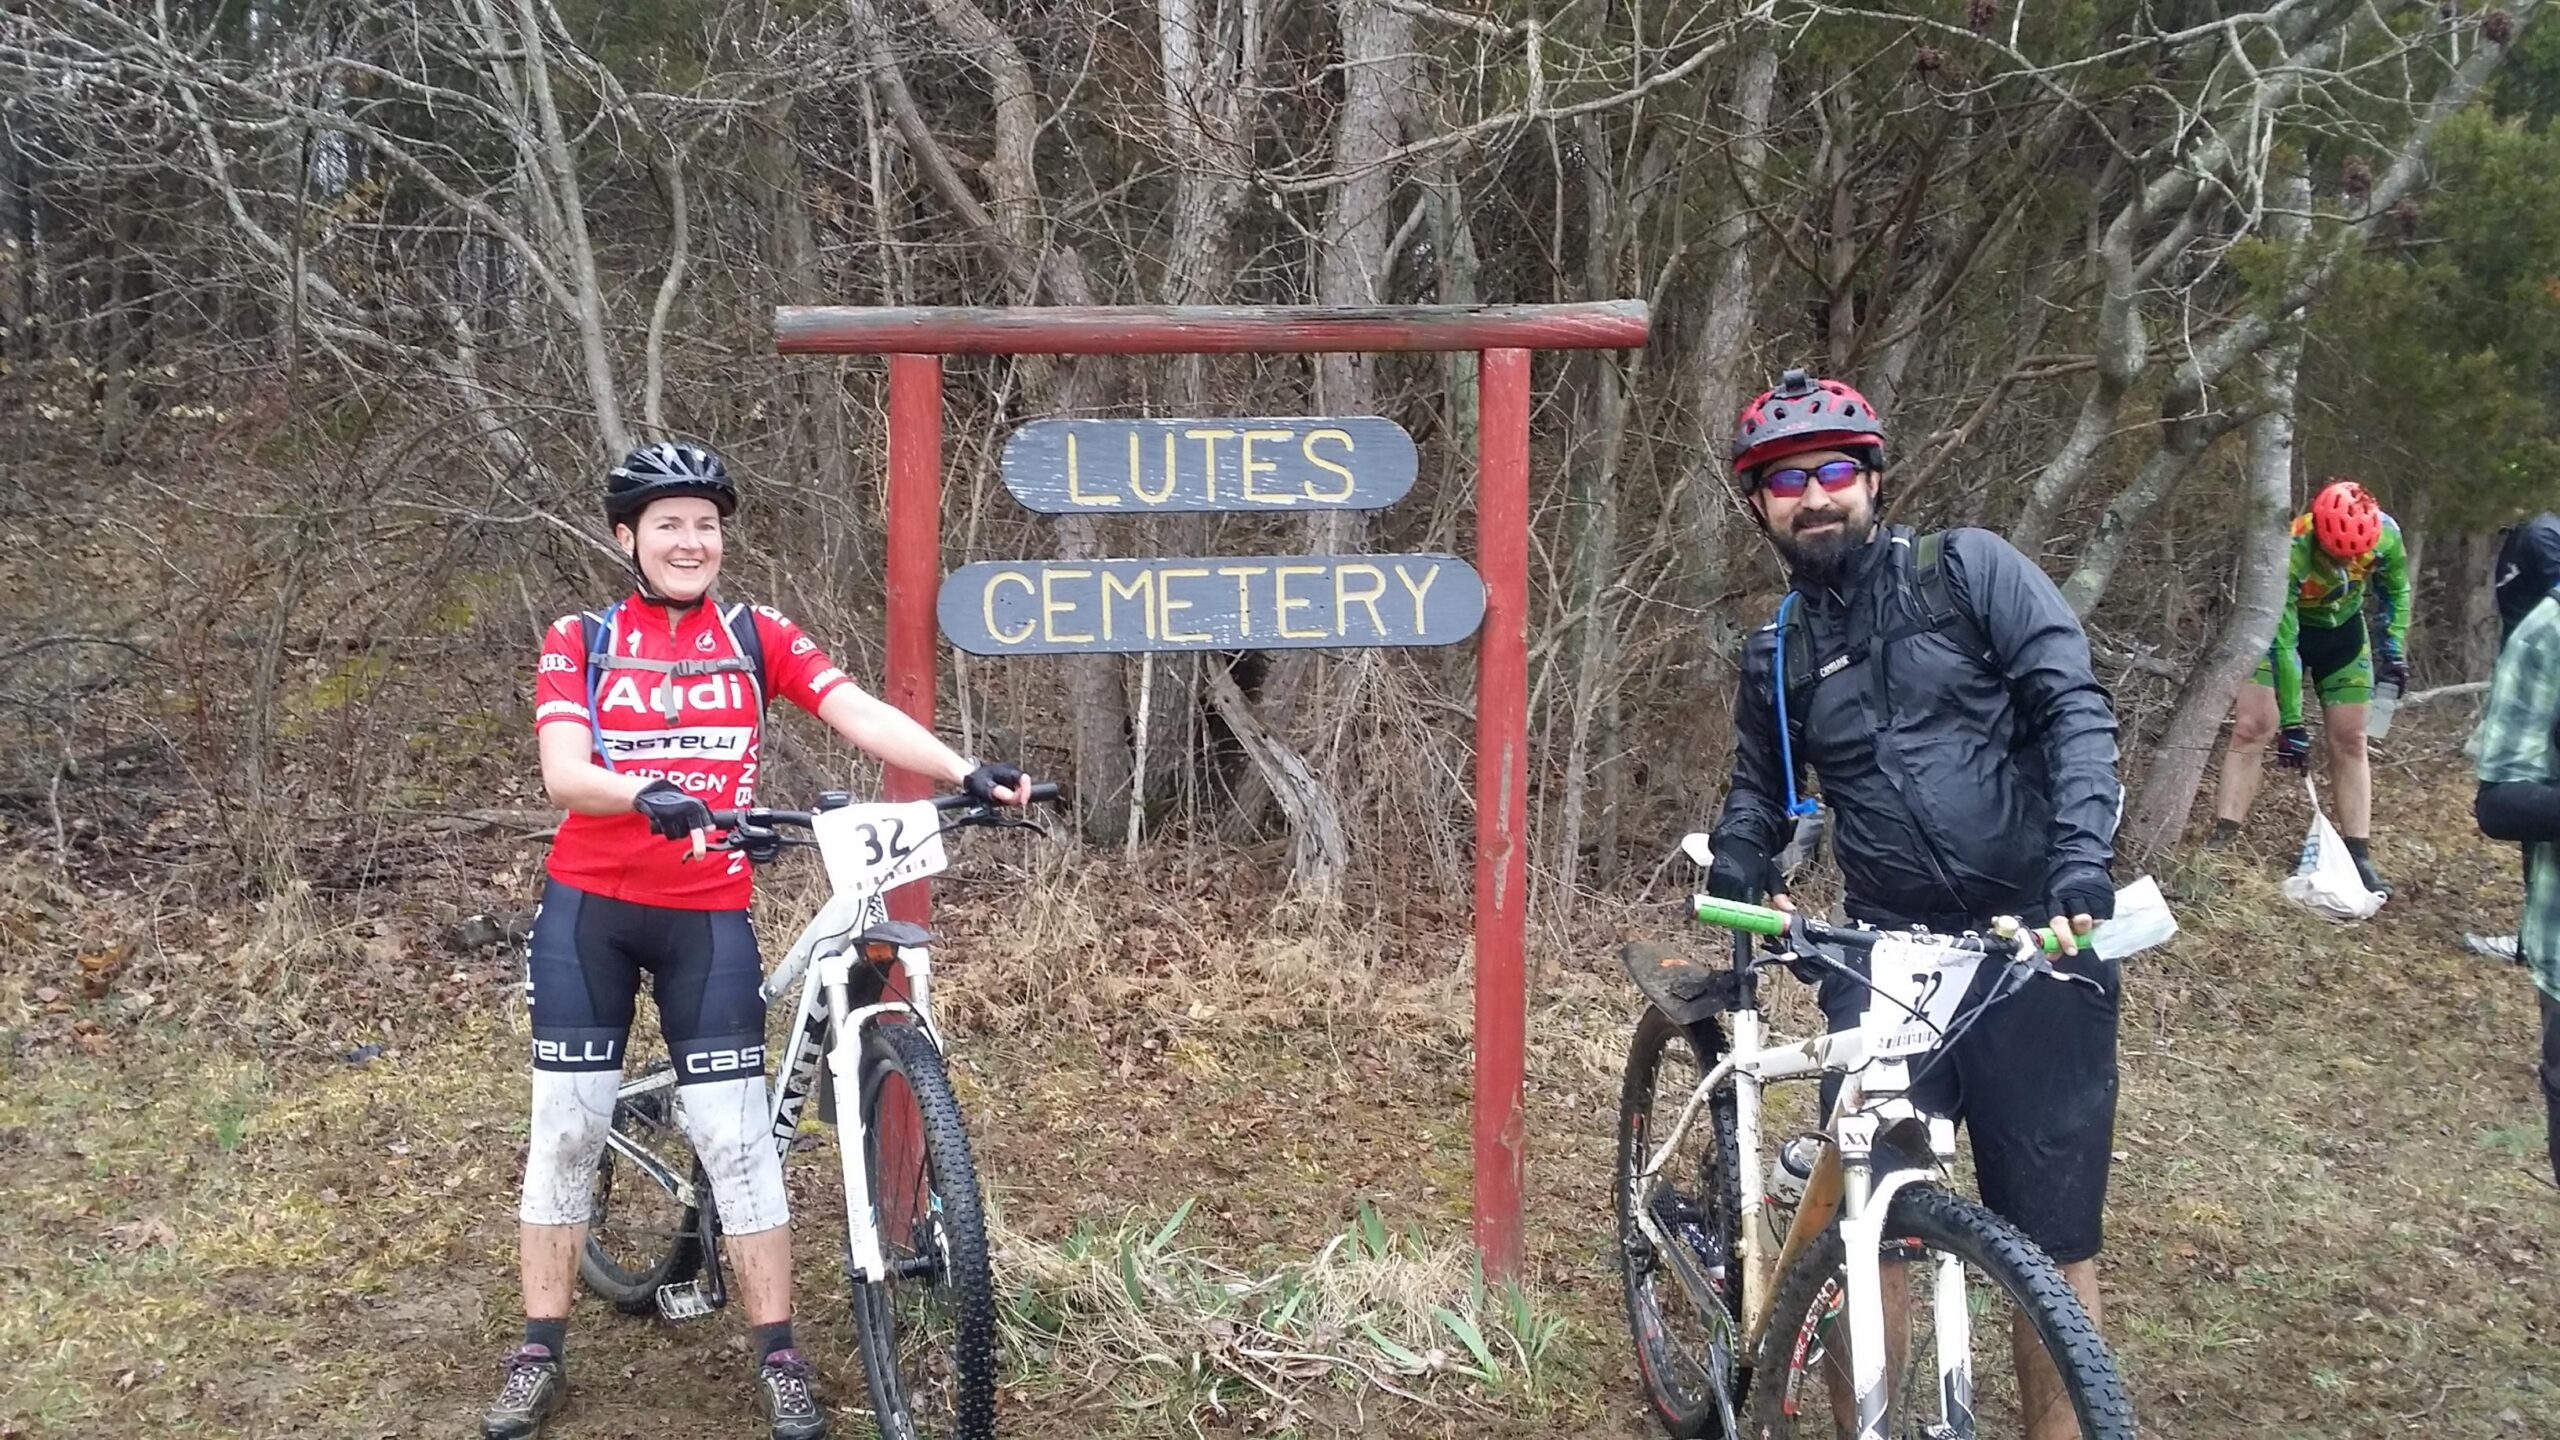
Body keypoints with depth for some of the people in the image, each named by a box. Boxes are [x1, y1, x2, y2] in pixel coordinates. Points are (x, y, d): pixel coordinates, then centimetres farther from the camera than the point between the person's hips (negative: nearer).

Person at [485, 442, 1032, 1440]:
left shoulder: (756, 637, 3)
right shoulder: (580, 641, 0)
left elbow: (863, 715, -9)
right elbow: (563, 775, -13)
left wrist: (966, 775, -25)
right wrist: (648, 795, -35)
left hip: (707, 916, 0)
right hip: (588, 909, 0)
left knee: (734, 1133, -3)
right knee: (566, 1127, 5)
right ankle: (539, 1360, 18)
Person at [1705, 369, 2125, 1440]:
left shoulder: (1971, 570, 0)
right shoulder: (1777, 657, 10)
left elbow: (2075, 707, -9)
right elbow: (1757, 798, 25)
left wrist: (2083, 864, -23)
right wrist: (1729, 899, 9)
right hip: (1888, 960, 3)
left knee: (2053, 1241, 3)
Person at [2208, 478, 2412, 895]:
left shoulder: (2385, 534, -27)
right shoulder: (2290, 553, -38)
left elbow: (2395, 590, -3)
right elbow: (2282, 644, -34)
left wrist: (2393, 649, -10)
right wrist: (2291, 722, -31)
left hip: (2342, 628, 3)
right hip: (2284, 626, -3)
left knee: (2348, 740, 2)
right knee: (2251, 727, -14)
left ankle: (2359, 856, 3)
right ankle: (2221, 840, -14)